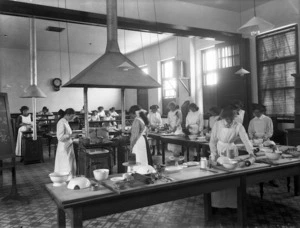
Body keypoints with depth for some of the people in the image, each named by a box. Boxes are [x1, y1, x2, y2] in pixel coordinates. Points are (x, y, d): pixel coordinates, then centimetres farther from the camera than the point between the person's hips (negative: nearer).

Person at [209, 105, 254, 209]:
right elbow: (213, 141, -4)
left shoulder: (238, 126, -8)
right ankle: (217, 203, 9)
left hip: (231, 151, 1)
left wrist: (250, 151, -32)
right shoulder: (217, 124, -8)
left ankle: (231, 203, 11)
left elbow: (245, 139, -17)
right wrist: (214, 155, -11)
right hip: (219, 151, 0)